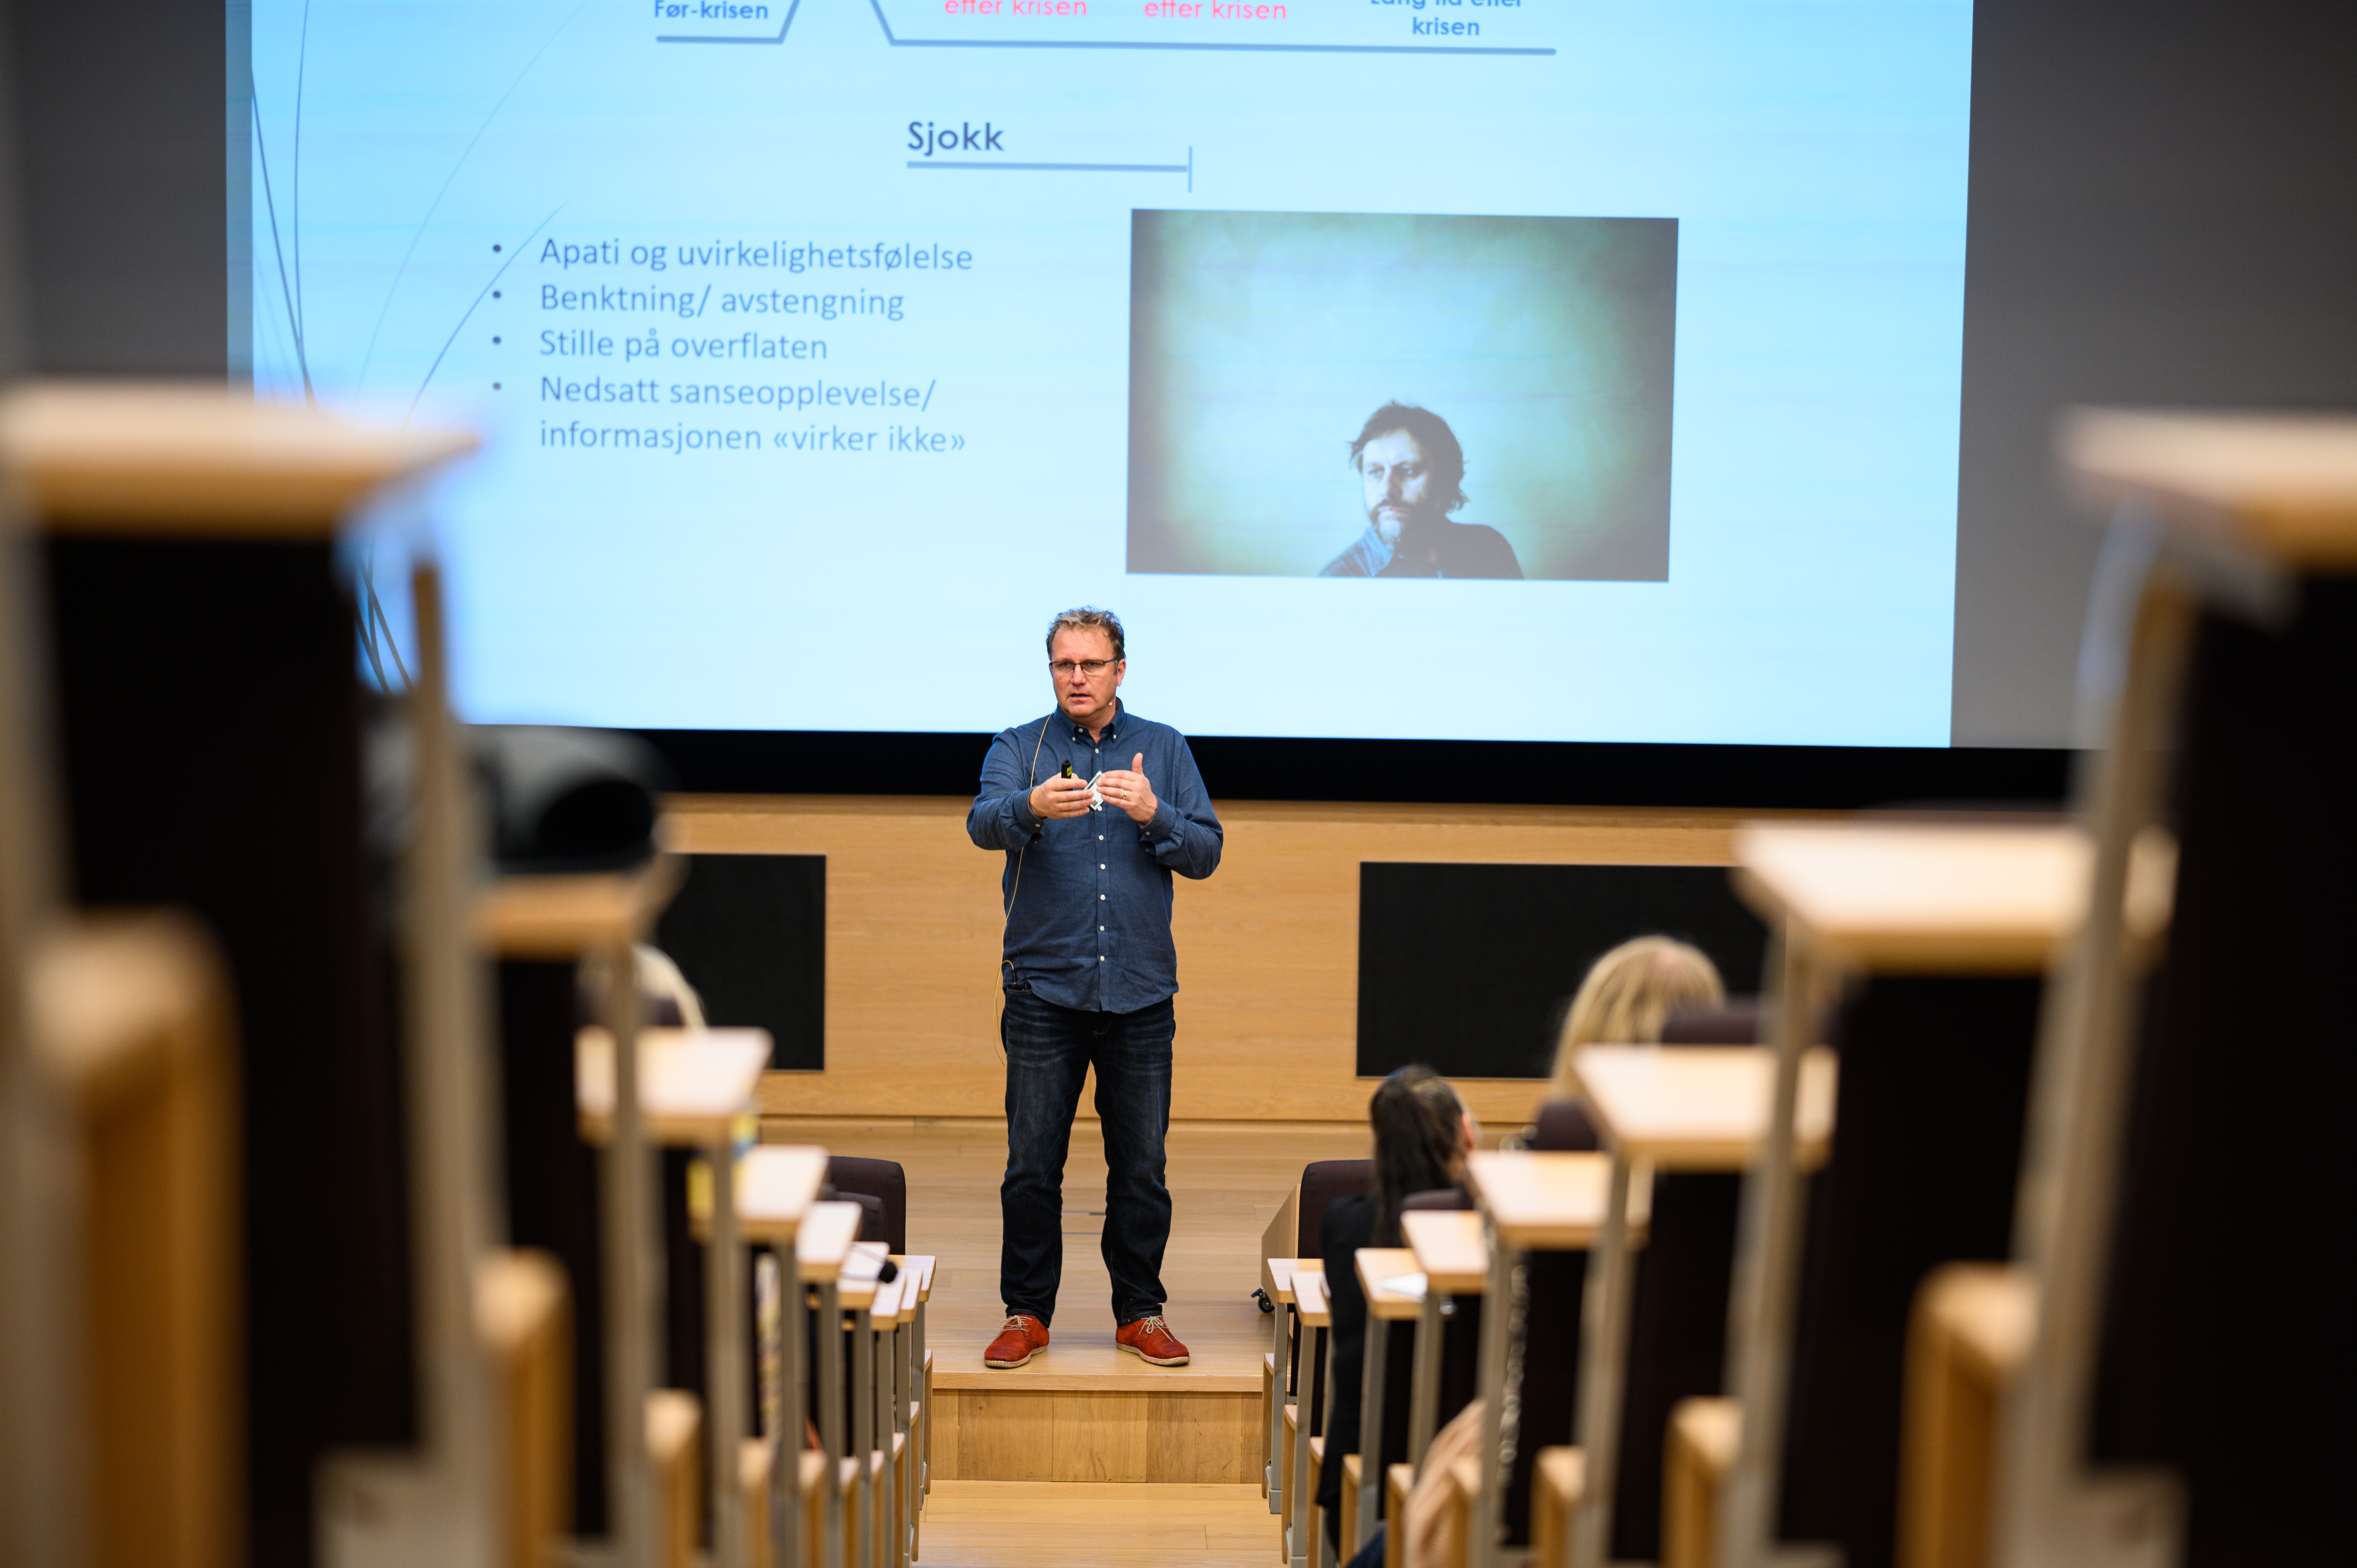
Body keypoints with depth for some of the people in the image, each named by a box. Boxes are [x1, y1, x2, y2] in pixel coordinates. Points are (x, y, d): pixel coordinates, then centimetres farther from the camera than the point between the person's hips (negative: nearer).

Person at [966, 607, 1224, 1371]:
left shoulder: (1165, 749, 10)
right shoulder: (1019, 748, 5)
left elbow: (1206, 853, 2)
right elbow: (984, 822, -16)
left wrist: (1153, 813, -17)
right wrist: (1032, 807, -38)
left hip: (1140, 992, 1)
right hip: (1044, 989, -1)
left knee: (1142, 1166, 4)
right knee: (1031, 1163, -1)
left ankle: (1140, 1313, 16)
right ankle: (1027, 1314, 10)